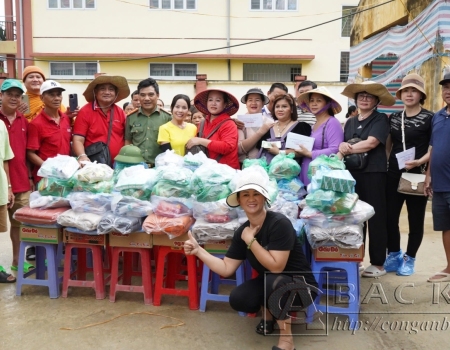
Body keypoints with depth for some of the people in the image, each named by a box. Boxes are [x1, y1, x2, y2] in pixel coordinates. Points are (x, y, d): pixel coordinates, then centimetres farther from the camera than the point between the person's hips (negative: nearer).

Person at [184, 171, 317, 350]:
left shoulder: (279, 223, -25)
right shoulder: (242, 231, -5)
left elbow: (276, 267, -29)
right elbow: (226, 269, -3)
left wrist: (250, 241, -26)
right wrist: (198, 250, -12)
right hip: (269, 284, 6)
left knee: (272, 282, -36)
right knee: (238, 299, -20)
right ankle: (269, 311, 13)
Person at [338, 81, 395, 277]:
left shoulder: (380, 119, -2)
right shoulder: (350, 122, 16)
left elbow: (370, 143, -16)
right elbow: (344, 145, 11)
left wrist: (345, 150, -11)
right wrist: (342, 145, -13)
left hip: (374, 173, -6)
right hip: (353, 173, 6)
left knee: (375, 217, 0)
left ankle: (378, 264, 7)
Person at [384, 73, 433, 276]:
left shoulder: (429, 118, -3)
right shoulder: (393, 118, 10)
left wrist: (420, 162, -22)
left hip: (417, 176, -4)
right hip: (394, 174, 4)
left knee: (415, 219, 6)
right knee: (390, 216, 6)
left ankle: (409, 259, 20)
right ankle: (394, 254, 24)